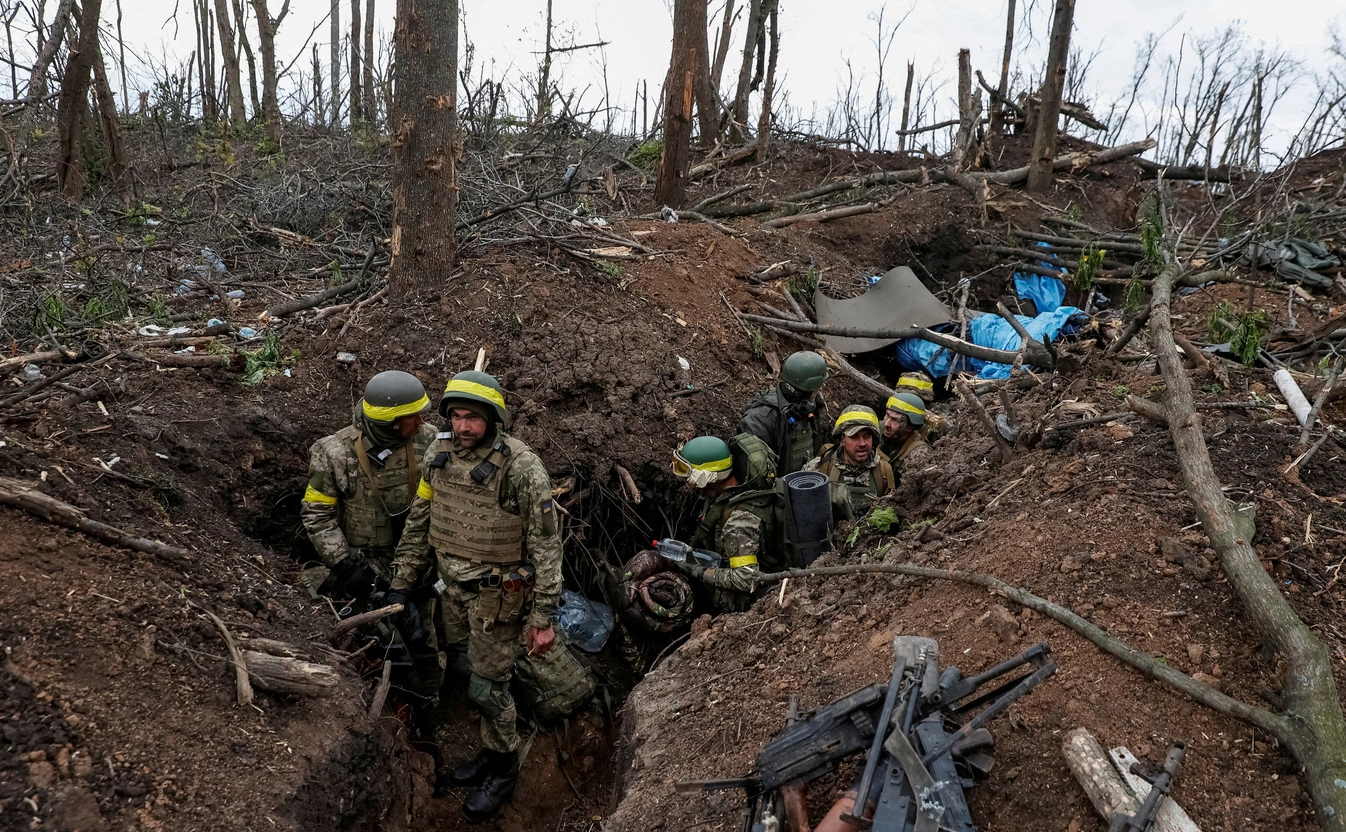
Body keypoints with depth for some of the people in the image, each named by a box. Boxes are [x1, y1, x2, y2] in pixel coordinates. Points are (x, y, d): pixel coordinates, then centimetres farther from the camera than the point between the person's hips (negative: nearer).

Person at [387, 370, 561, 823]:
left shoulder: (522, 468, -23)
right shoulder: (439, 454, -5)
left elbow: (545, 545, -18)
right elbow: (418, 522, 6)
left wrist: (543, 617, -17)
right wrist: (401, 583, 6)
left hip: (498, 596, -6)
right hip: (452, 587, 6)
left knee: (487, 687, 4)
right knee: (464, 676, 17)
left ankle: (503, 769, 29)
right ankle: (489, 755, 40)